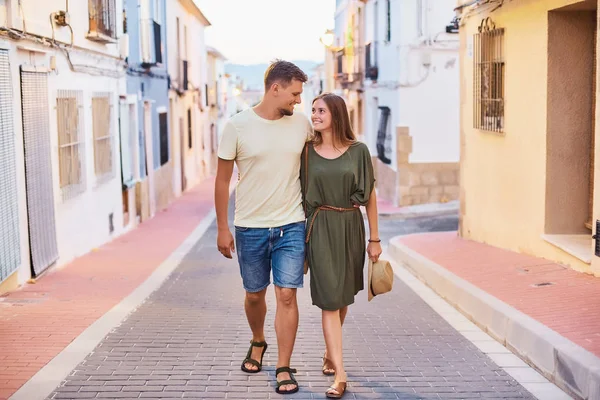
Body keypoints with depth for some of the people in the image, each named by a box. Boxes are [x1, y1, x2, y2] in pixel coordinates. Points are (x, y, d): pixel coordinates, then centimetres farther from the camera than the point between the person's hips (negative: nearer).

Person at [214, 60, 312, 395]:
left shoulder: (302, 124, 0)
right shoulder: (238, 126, -7)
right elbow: (223, 179, -1)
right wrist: (223, 228, -1)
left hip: (291, 226, 1)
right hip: (250, 228, 0)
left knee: (287, 294, -5)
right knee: (255, 295, 13)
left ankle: (284, 368, 5)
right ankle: (258, 342, 42)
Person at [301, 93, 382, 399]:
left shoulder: (358, 151, -1)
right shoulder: (307, 151, 1)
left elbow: (369, 195, 3)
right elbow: (299, 194, 5)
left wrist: (374, 238, 2)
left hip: (351, 228, 1)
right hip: (321, 229, -1)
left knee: (343, 296, 13)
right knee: (329, 299, -7)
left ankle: (330, 353, 36)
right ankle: (340, 374, -7)